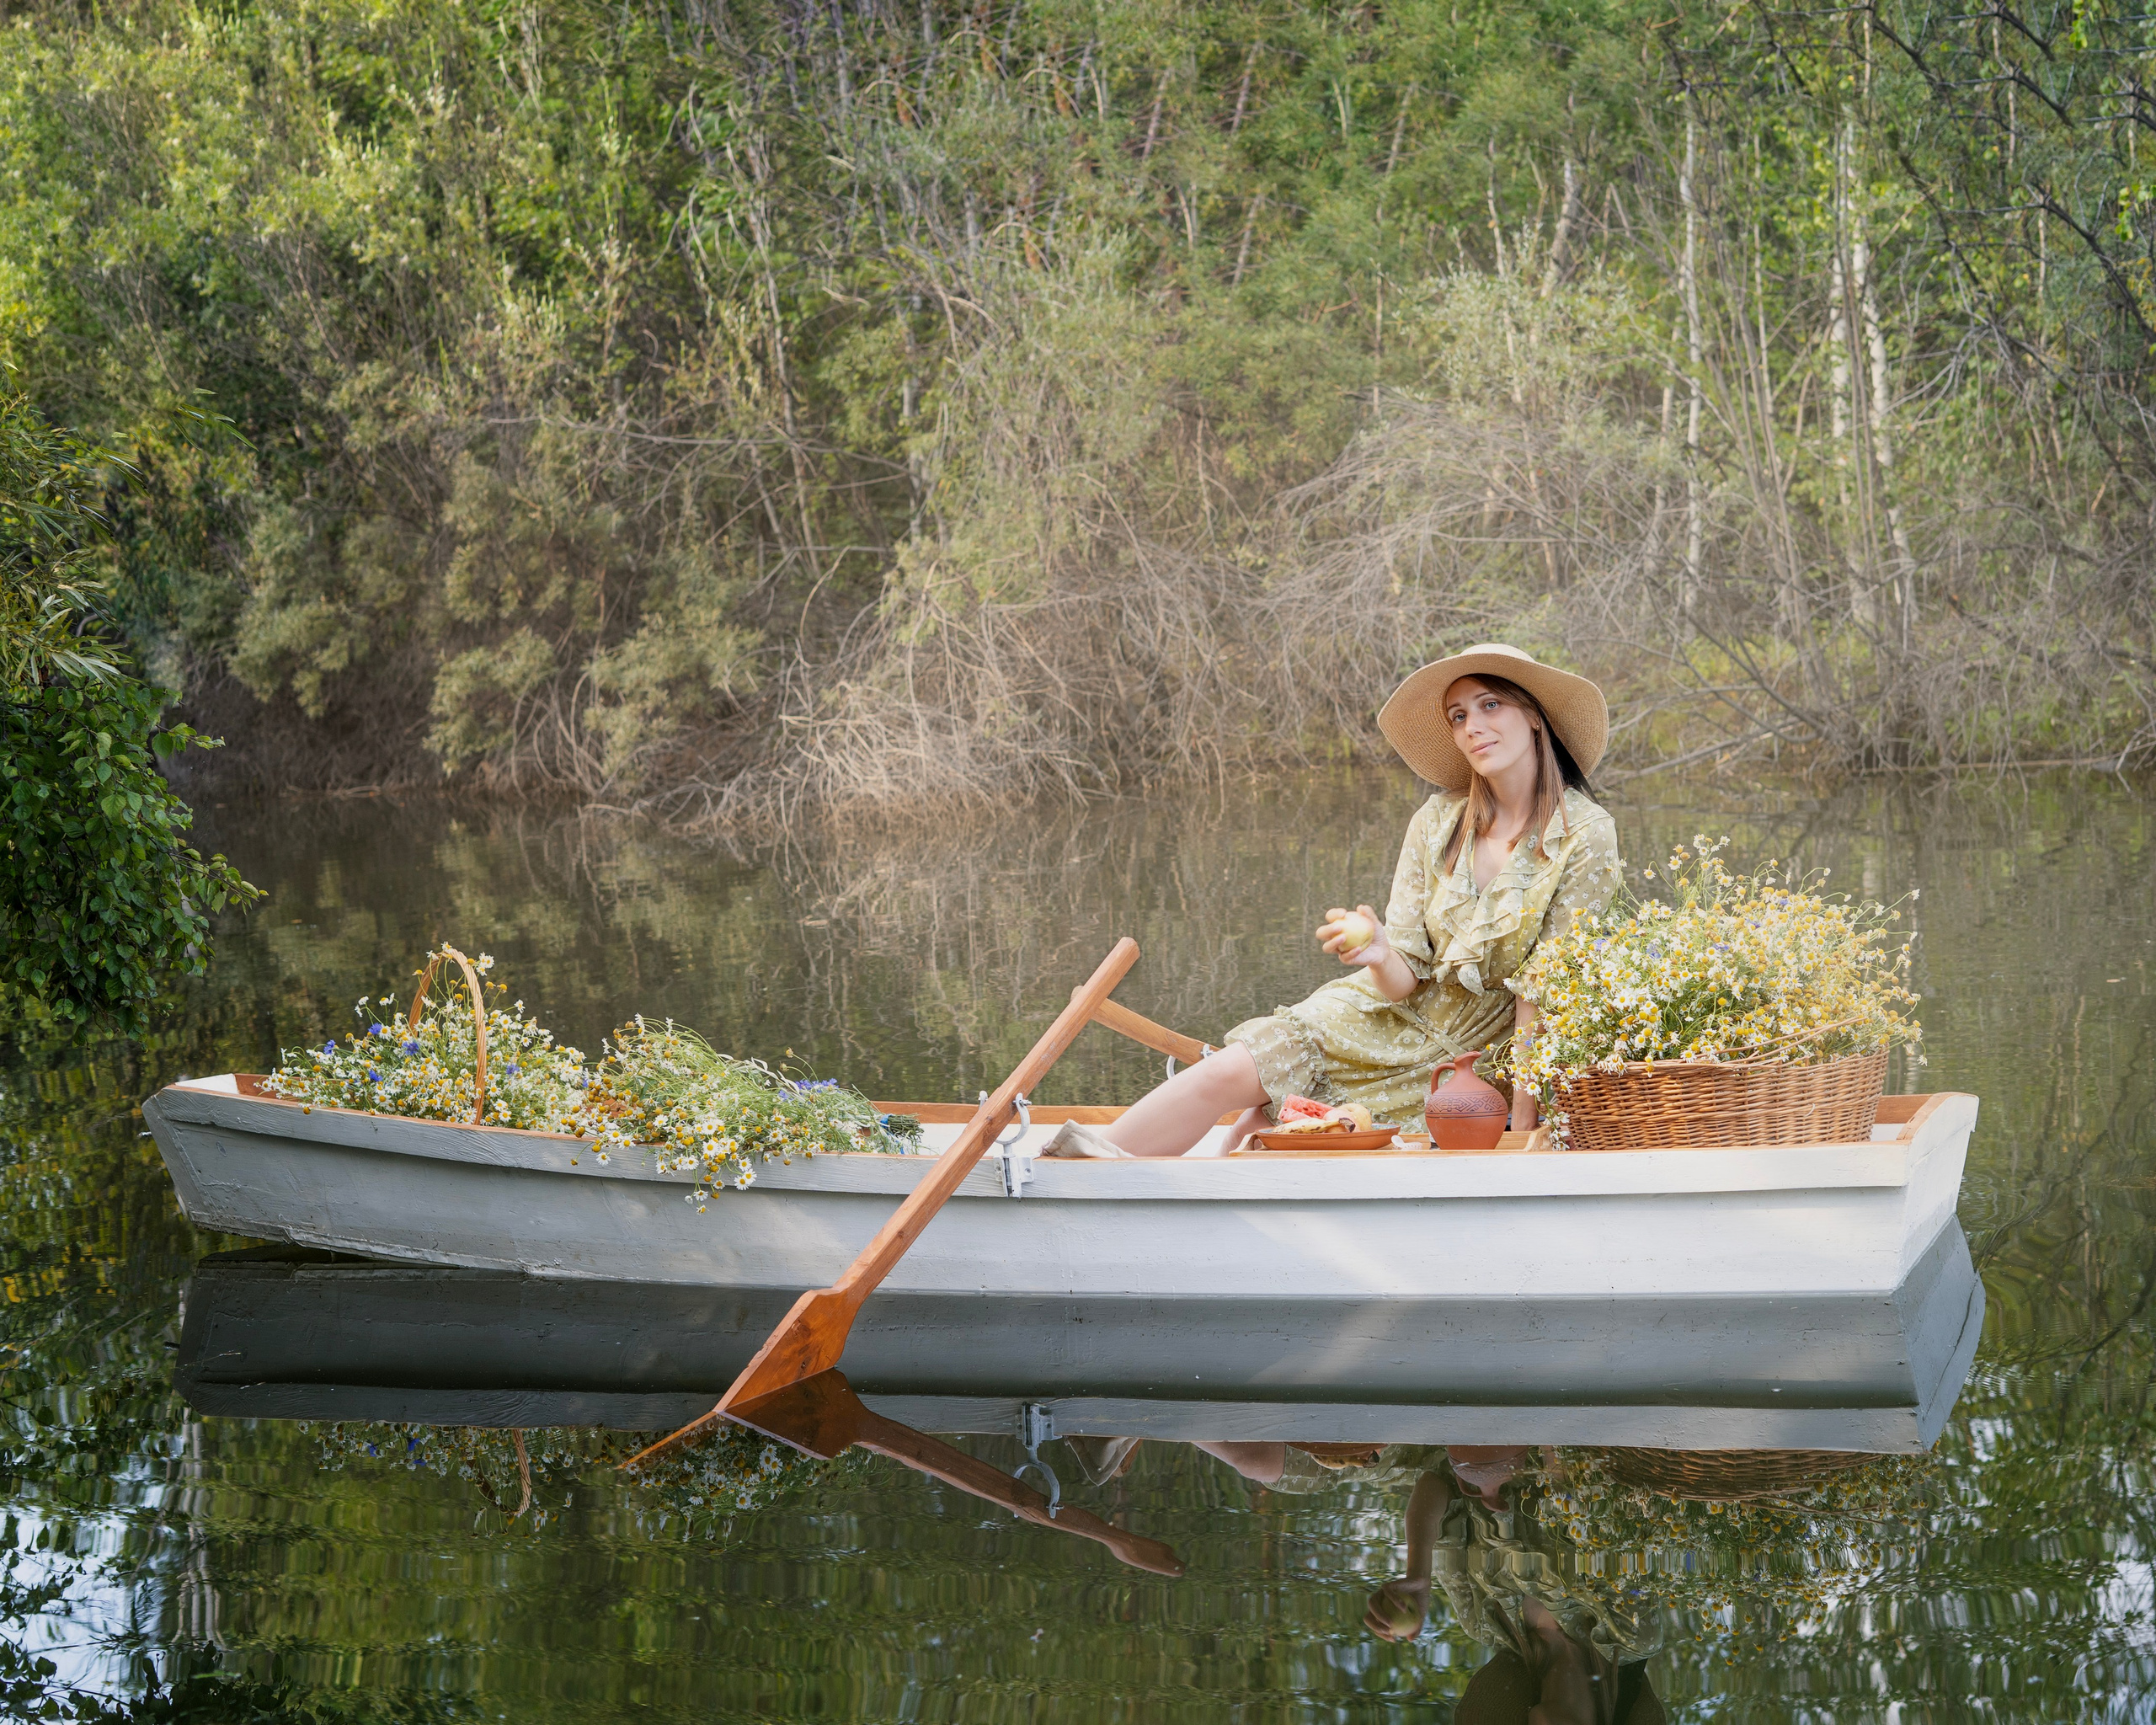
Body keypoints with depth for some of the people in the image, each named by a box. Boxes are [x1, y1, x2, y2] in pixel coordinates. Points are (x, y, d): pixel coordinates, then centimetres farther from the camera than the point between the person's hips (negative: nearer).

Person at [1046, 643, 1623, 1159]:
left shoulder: (1585, 835, -11)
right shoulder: (1439, 821, 1)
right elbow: (1405, 978, -2)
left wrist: (1521, 1128, -15)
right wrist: (1380, 956, -27)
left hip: (1470, 1055, -3)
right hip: (1388, 1018, 3)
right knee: (1237, 1066, -24)